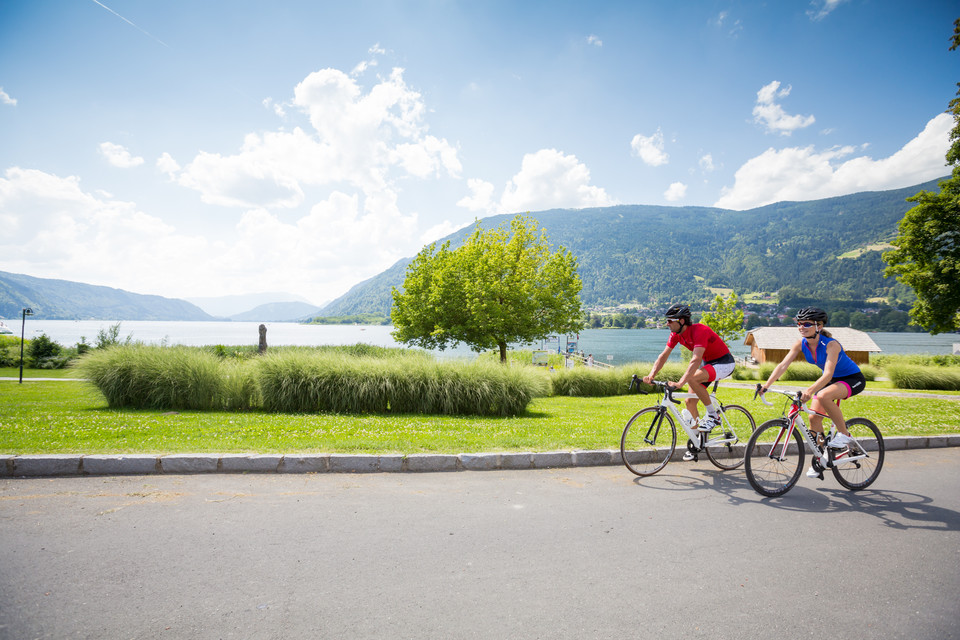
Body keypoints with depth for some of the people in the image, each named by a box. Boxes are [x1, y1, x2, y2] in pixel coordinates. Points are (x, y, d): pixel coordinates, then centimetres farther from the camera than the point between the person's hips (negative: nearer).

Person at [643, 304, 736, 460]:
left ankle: (713, 416, -14)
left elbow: (696, 360, -41)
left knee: (692, 379, -33)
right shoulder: (676, 334, -7)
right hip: (707, 363, 8)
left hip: (724, 363, -8)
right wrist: (651, 375, -23)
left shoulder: (699, 331, -31)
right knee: (690, 401, 0)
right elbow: (663, 356, -8)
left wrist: (680, 382, -50)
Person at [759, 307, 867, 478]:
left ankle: (844, 434, -11)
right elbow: (783, 365, -17)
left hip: (853, 379, -7)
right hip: (830, 380, 7)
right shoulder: (801, 343, -12)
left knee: (824, 396, -35)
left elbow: (828, 374, -41)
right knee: (814, 418, -4)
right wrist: (766, 385, -30)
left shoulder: (831, 344, -30)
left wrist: (809, 390, -56)